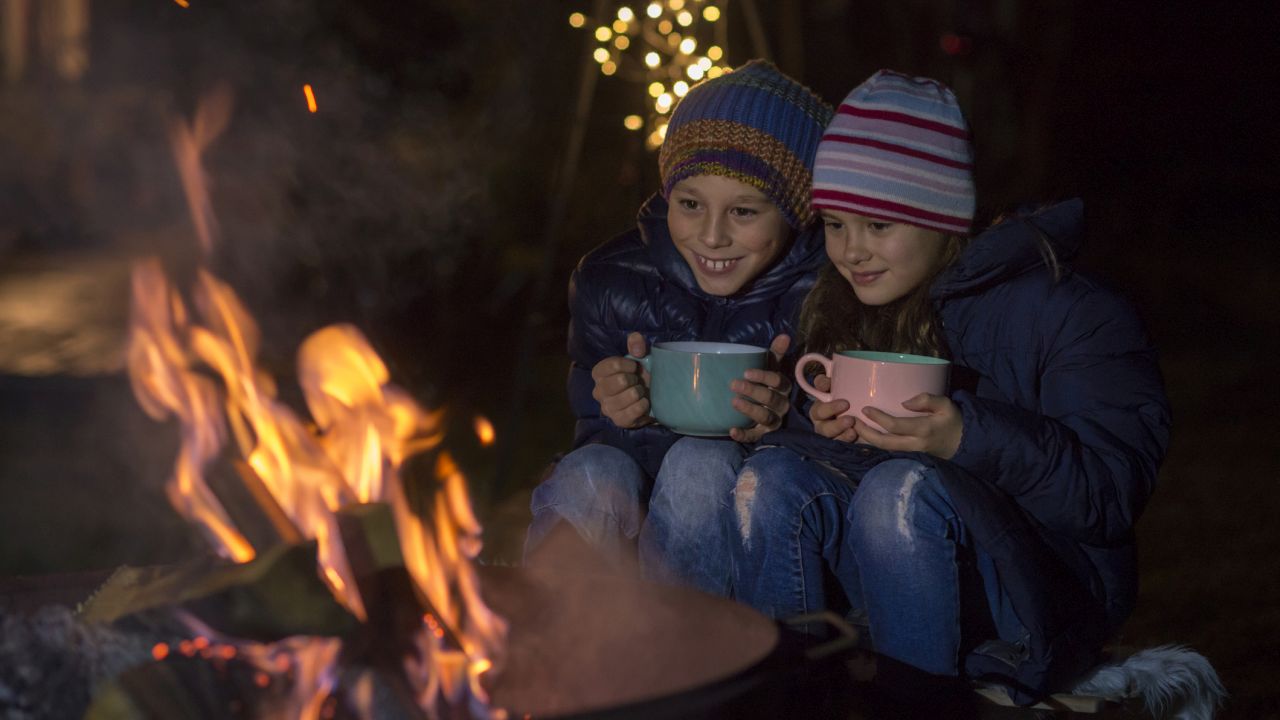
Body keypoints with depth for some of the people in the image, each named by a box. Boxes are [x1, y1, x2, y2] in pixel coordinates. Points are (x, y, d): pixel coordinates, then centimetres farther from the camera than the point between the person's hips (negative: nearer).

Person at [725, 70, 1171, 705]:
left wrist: (970, 439, -29)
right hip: (869, 591, 5)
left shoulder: (1069, 314, -8)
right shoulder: (838, 308, 9)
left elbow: (1112, 492, -16)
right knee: (773, 477, -21)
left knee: (904, 487, -33)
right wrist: (825, 432, -12)